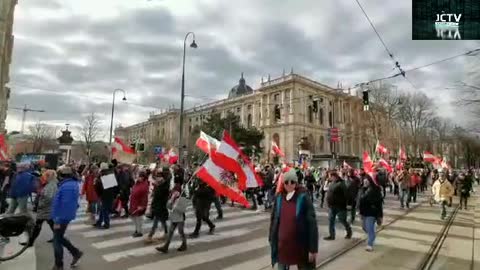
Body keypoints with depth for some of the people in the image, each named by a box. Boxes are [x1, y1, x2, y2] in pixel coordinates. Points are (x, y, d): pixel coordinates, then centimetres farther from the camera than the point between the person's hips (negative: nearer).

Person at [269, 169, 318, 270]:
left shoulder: (303, 197, -14)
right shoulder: (279, 198, -3)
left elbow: (312, 222, -14)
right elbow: (273, 219, 8)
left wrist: (313, 248, -14)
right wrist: (271, 238, 11)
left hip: (300, 244, -3)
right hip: (282, 244, 4)